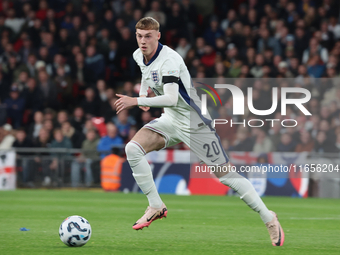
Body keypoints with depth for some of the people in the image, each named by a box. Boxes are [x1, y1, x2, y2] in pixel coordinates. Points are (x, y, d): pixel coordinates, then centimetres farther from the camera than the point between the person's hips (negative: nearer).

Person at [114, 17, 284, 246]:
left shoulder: (169, 60, -25)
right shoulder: (139, 56, 0)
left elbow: (171, 98, -37)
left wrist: (136, 101, -36)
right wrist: (143, 93, 13)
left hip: (194, 123, -7)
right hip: (170, 120, 7)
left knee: (225, 174, -6)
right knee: (133, 148, -14)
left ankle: (269, 218, 7)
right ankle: (156, 207, -3)